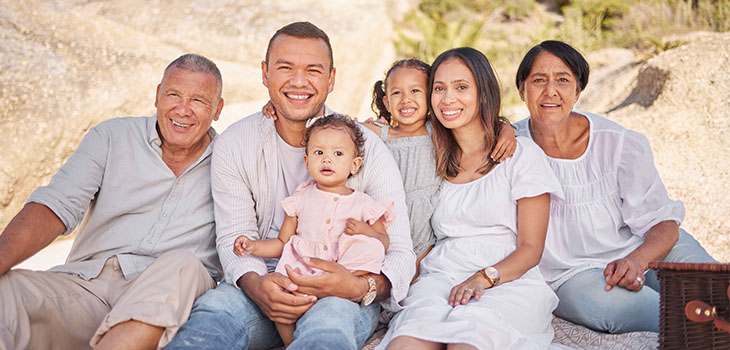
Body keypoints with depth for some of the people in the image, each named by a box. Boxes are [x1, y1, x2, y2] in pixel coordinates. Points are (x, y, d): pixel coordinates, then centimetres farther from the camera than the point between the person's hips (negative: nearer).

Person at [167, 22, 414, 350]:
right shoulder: (234, 144, 2)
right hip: (266, 280, 2)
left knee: (329, 324, -39)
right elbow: (234, 237, 0)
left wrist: (362, 287, -32)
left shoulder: (368, 148, -5)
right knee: (214, 307, -33)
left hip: (343, 294, -1)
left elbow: (399, 252, -7)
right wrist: (255, 285, -25)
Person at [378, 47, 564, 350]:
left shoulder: (521, 154, 7)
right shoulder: (434, 156, 20)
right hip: (441, 276, 3)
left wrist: (483, 278, -16)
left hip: (508, 280, -2)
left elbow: (531, 248, 1)